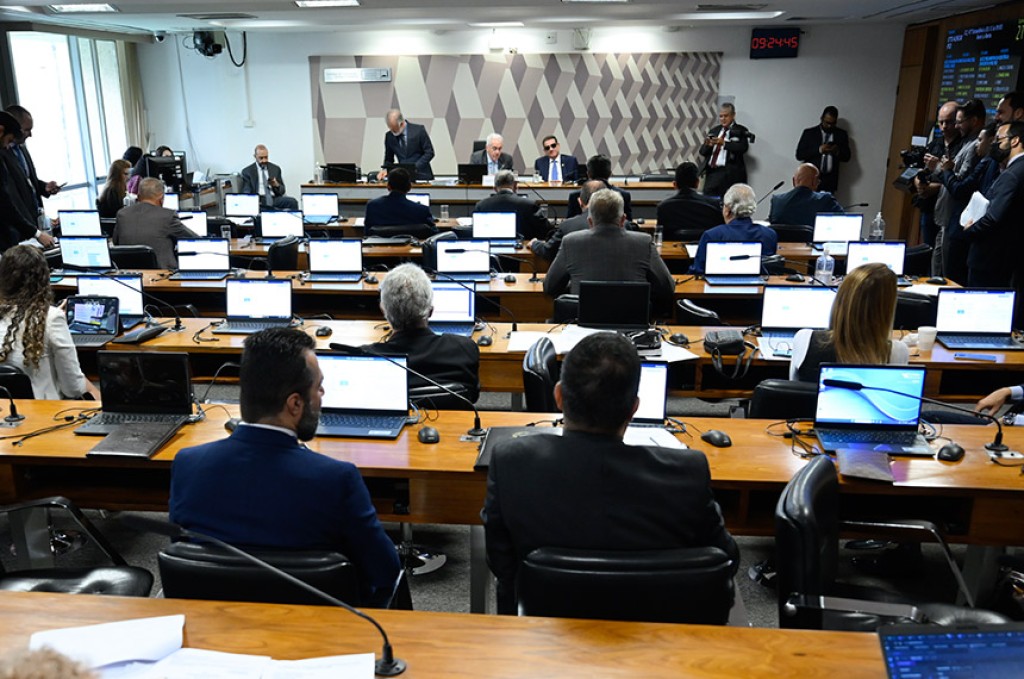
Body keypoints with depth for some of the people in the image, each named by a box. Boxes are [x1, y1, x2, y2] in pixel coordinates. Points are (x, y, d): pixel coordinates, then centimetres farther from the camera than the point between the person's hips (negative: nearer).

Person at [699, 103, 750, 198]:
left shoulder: (741, 131, 5)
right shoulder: (714, 131, 20)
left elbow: (742, 148, -12)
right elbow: (702, 152, 16)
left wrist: (724, 143, -23)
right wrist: (707, 145, -8)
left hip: (730, 173, -4)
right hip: (711, 172, 4)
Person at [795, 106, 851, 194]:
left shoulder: (841, 134, 12)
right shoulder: (809, 133, 6)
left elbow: (847, 157, 14)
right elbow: (799, 155, -1)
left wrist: (838, 151, -8)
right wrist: (819, 150, -13)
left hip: (830, 181, 2)